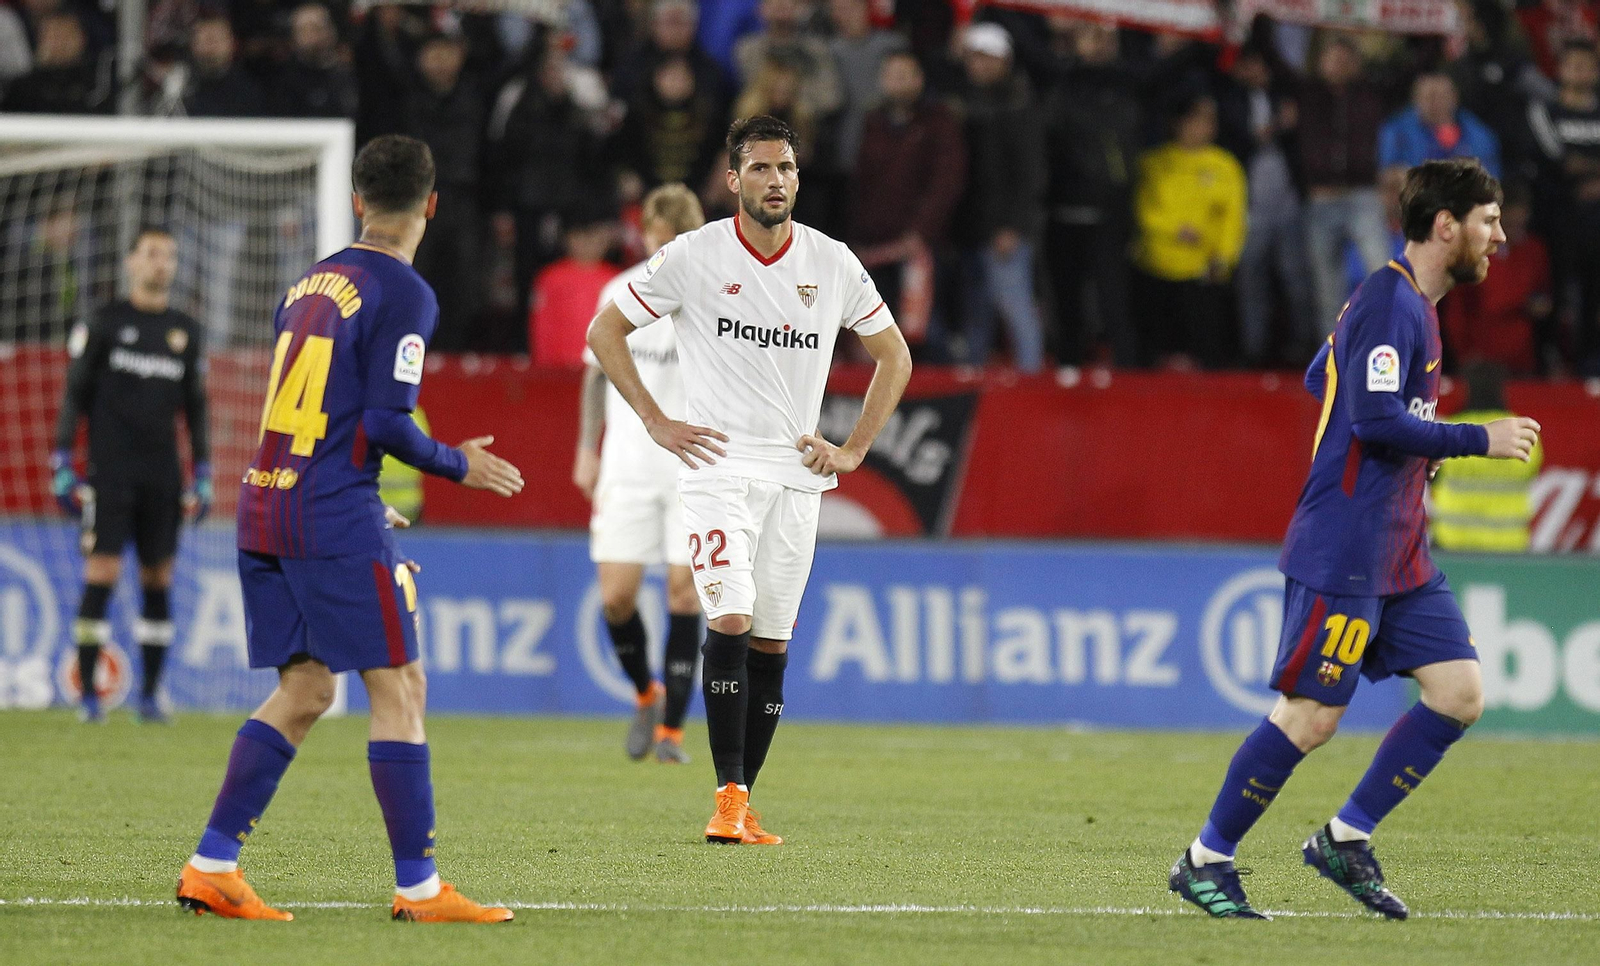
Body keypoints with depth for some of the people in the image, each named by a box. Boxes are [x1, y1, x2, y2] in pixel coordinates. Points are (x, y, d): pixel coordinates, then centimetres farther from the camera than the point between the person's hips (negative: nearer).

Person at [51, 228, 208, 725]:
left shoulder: (185, 332, 12)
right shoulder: (104, 323, 1)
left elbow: (195, 407, 17)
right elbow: (74, 395, 1)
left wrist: (203, 475, 12)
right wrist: (61, 465, -5)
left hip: (163, 474, 4)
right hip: (111, 471, -4)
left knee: (158, 579, 3)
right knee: (102, 573, -10)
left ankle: (150, 694, 9)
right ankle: (88, 694, -6)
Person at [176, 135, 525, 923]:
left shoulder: (310, 284, 15)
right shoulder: (403, 294, -8)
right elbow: (386, 422, -15)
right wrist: (459, 466, 1)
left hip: (263, 506, 8)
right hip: (336, 521, -8)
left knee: (304, 690, 12)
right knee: (398, 688, -2)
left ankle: (211, 866, 6)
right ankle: (418, 887, -3)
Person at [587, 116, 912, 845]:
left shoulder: (833, 264, 5)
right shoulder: (693, 257, -4)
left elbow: (893, 357, 18)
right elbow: (604, 331, 5)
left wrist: (853, 450, 8)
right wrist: (655, 423, -2)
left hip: (797, 475, 3)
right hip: (718, 462, -3)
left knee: (771, 644, 4)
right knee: (729, 620, -19)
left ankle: (742, 807, 11)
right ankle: (728, 799, -18)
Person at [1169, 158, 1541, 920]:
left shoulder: (1410, 302, 15)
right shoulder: (1389, 301, -15)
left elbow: (1319, 379, 25)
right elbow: (1378, 418, -25)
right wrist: (1479, 441, -18)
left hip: (1400, 556, 10)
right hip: (1343, 553, -10)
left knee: (1460, 693, 1)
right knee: (1310, 717, -6)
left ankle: (1346, 839, 10)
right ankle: (1207, 859, 7)